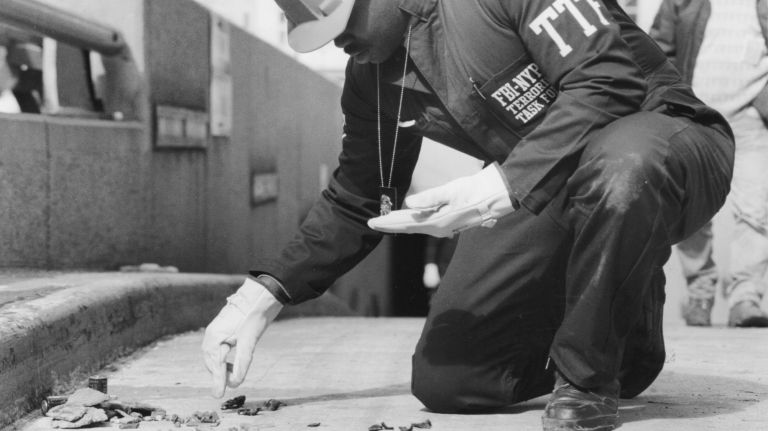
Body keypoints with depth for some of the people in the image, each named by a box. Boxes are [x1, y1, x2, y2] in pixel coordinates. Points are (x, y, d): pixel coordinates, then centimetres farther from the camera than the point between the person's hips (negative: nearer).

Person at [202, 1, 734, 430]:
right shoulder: (372, 78, 2)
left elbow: (609, 79, -28)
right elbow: (355, 201, 12)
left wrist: (506, 183, -35)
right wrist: (264, 293, 1)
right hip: (536, 194, 7)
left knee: (619, 171, -44)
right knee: (444, 381, -5)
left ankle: (587, 378, -18)